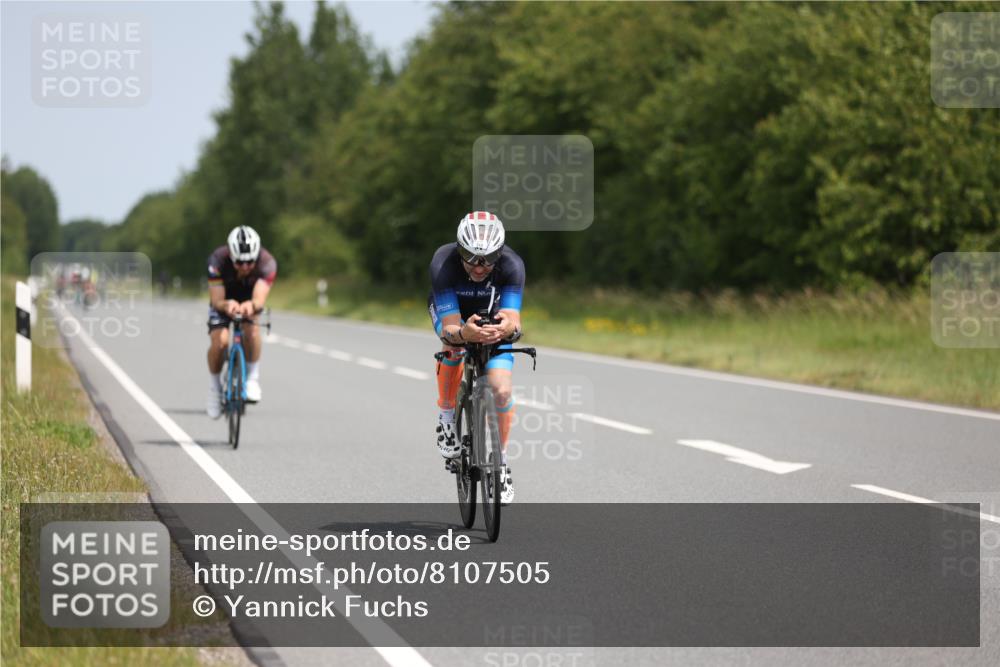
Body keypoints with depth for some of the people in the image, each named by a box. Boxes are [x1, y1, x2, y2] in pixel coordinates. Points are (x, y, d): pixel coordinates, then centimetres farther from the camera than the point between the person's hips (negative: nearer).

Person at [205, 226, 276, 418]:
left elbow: (260, 299, -42)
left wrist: (251, 305, -66)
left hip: (249, 302, 0)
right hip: (224, 301, 0)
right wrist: (227, 305, -58)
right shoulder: (218, 260, -33)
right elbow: (217, 300, -34)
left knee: (252, 330, -31)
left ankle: (252, 379, -13)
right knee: (219, 340, -24)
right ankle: (215, 387, 0)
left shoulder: (267, 263, -32)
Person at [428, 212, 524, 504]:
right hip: (452, 312, -1)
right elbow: (450, 327, -42)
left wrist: (506, 326, -65)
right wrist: (464, 333, -65)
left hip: (492, 317, 1)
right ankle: (447, 415, -10)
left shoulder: (511, 265, -34)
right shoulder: (443, 263, -37)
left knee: (501, 391, -16)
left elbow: (513, 319, -41)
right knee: (453, 347, -36)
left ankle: (500, 459, 9)